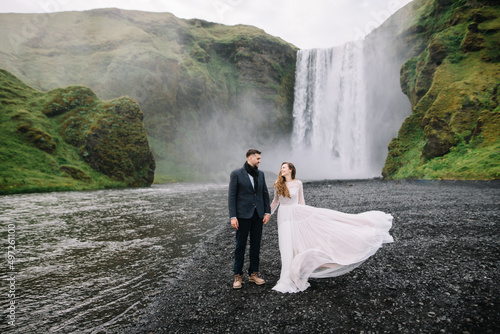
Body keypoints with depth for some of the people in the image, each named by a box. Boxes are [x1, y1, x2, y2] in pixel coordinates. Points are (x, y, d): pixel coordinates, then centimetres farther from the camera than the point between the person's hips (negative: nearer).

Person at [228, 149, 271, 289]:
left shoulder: (260, 174, 9)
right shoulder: (236, 174, -5)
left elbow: (265, 194, 13)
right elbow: (232, 196, -7)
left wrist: (267, 212, 5)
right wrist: (233, 217, -13)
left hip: (258, 215, 5)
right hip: (243, 215, -4)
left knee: (256, 245, 10)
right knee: (240, 245, 4)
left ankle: (253, 273, 24)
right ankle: (238, 275, 17)